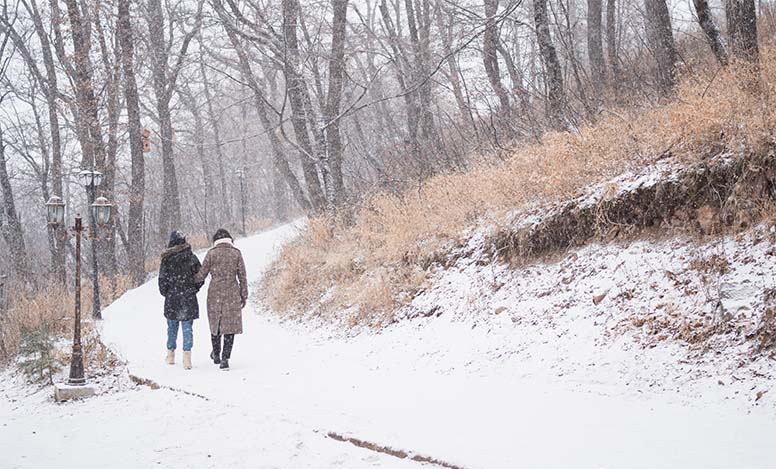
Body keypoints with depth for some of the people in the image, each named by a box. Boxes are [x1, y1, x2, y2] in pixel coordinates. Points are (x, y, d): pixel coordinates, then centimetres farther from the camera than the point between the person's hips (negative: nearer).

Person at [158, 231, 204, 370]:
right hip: (188, 299, -1)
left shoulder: (166, 259, -6)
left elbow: (162, 279, -5)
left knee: (172, 327, 16)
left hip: (171, 299, 1)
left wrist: (165, 293, 11)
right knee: (187, 328, 2)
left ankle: (170, 354, 26)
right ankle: (187, 356, -7)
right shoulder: (191, 257, -5)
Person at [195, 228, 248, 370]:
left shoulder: (211, 253, -3)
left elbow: (201, 276, 0)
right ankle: (225, 359, -6)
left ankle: (216, 355, 31)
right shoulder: (237, 253, 0)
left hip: (215, 293, 0)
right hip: (232, 294, 0)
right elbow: (242, 276, 0)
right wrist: (244, 295, 8)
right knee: (230, 326, 2)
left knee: (215, 323, 16)